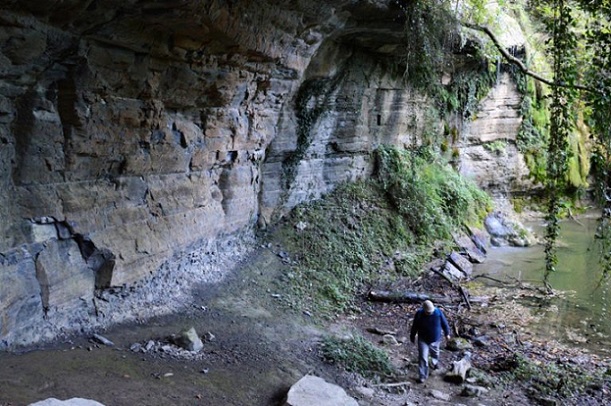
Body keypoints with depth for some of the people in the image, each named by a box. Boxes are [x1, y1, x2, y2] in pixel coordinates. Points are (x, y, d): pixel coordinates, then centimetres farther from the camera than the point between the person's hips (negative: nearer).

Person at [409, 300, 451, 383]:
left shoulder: (438, 312, -21)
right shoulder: (419, 314, -21)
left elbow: (444, 323, -4)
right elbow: (414, 326, -7)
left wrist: (447, 333, 6)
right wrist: (412, 337, 3)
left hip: (435, 339, 2)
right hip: (423, 339, -2)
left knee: (435, 353, 27)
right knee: (422, 357, -7)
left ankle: (435, 362, 60)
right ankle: (422, 375, 3)